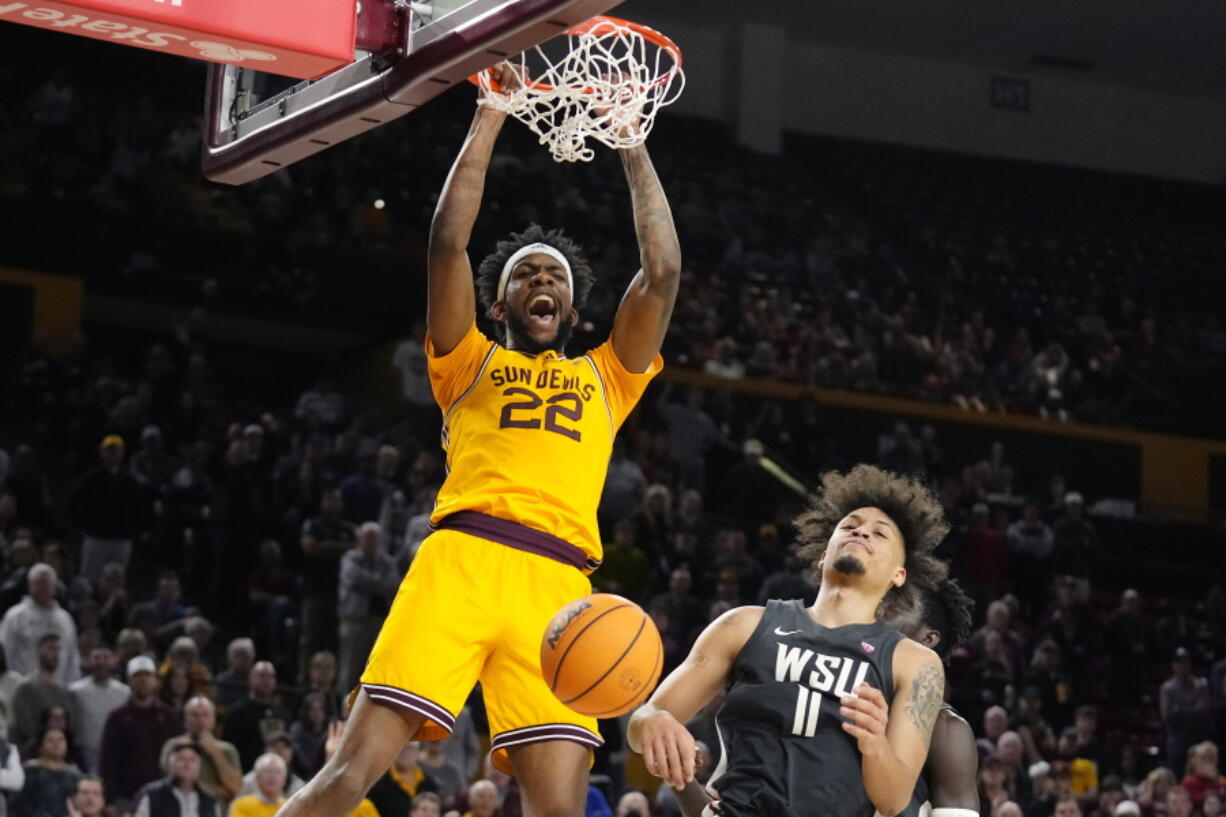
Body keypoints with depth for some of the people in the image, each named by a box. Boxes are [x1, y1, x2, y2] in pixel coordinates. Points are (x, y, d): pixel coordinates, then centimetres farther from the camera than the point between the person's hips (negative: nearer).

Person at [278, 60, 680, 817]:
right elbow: (449, 240, 12)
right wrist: (490, 118, 14)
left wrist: (633, 145, 26)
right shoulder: (470, 364, 23)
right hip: (460, 562, -2)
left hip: (555, 586, 2)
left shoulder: (604, 378, 29)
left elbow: (663, 270, 21)